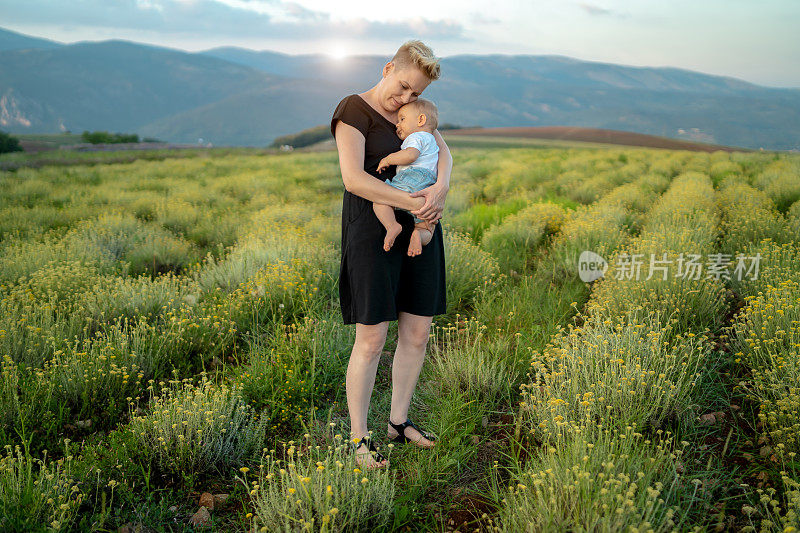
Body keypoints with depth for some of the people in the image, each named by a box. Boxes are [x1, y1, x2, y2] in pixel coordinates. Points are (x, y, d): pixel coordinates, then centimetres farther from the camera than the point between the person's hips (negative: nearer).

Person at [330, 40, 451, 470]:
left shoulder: (415, 109, 14)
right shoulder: (353, 110, -8)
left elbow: (443, 153, 0)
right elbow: (354, 179, -20)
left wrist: (441, 187, -21)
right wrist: (411, 202, -22)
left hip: (419, 232, 7)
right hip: (373, 229, -7)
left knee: (417, 332, 8)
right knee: (372, 339, -4)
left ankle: (398, 422, 25)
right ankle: (359, 438, 11)